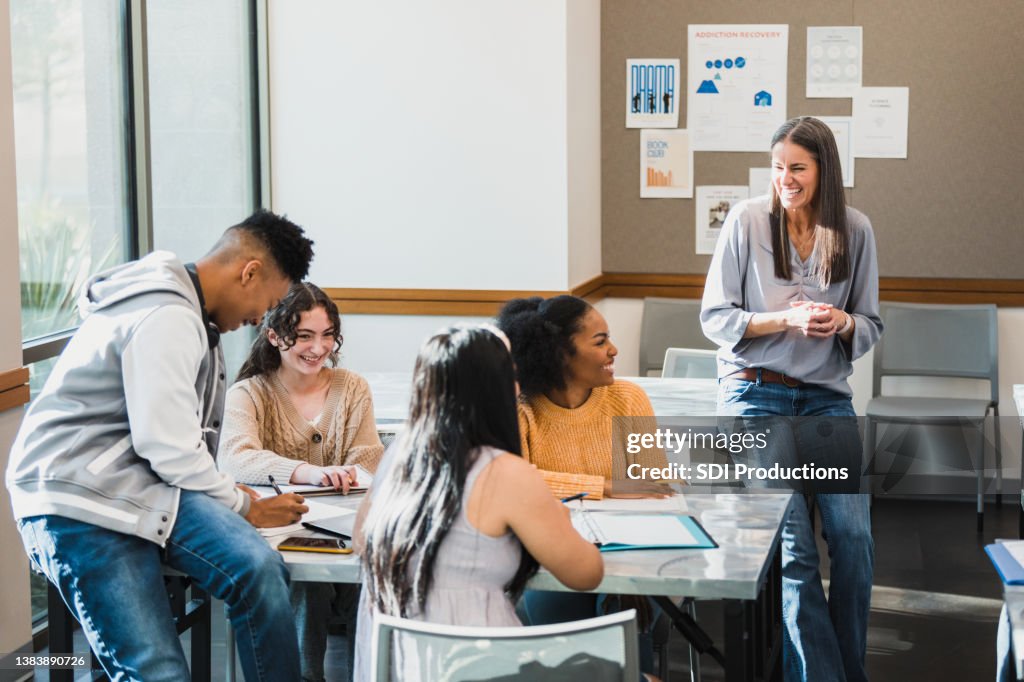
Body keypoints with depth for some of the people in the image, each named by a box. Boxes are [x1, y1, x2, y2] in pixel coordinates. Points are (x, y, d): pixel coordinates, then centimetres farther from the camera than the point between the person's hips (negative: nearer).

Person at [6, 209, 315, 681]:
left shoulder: (183, 308, 16)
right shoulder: (167, 320, -17)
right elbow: (172, 452, -18)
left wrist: (232, 497, 9)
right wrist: (245, 510, -4)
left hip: (140, 480, 9)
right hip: (81, 502, -9)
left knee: (260, 570, -16)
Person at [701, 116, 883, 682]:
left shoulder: (855, 231, 1)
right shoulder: (747, 220, -7)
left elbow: (870, 325, 8)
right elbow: (715, 318, -5)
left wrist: (844, 323, -15)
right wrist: (787, 319, -19)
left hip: (826, 395, 2)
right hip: (756, 392, -2)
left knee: (853, 534, -6)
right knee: (791, 546, -7)